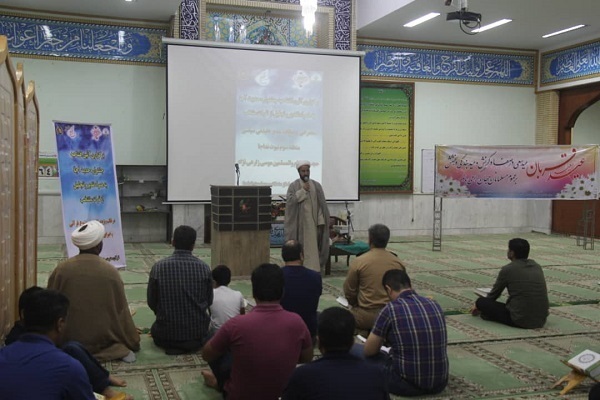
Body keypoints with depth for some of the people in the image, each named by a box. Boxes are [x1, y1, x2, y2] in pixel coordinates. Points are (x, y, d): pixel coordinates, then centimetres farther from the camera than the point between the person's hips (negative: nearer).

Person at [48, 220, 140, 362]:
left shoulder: (61, 269, -11)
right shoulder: (111, 271, -12)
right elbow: (121, 310, -4)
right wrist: (132, 343, 10)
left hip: (69, 340, 2)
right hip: (103, 339, -1)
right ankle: (117, 349, -1)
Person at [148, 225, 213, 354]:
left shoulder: (158, 267, -12)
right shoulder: (204, 268, -11)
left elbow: (151, 302, -1)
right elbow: (209, 301, 1)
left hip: (166, 335, -1)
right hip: (197, 334, 1)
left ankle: (172, 344, 7)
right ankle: (193, 342, 9)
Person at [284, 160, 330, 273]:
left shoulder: (316, 185, 8)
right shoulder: (293, 186, 1)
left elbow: (321, 204, 5)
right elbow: (290, 201, -13)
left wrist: (321, 221, -4)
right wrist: (303, 190, -15)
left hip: (313, 221, 2)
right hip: (299, 222, -2)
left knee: (313, 246, 0)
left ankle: (313, 270, 3)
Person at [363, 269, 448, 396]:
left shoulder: (390, 309, -11)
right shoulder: (435, 305, 5)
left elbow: (369, 351, 0)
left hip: (408, 384, -5)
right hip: (439, 383, 5)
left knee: (371, 359, 19)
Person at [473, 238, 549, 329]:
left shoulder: (507, 269, -5)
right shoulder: (537, 266, 12)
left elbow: (494, 294, 10)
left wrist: (480, 307, 30)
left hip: (520, 320, -5)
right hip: (541, 320, 5)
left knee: (481, 301, 7)